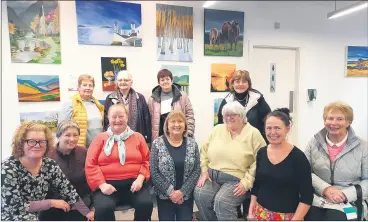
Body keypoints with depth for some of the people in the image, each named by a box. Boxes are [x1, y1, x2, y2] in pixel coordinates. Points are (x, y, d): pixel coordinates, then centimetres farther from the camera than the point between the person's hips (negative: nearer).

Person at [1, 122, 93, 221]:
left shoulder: (50, 165, -7)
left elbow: (68, 191, -3)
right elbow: (15, 207, -22)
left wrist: (87, 212, -9)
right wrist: (51, 203, -21)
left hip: (38, 216, 6)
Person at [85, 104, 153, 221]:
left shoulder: (138, 137, 13)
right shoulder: (100, 138, 10)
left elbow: (147, 160, 11)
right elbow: (90, 164, 4)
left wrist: (140, 178, -6)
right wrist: (102, 184, -10)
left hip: (133, 183, 1)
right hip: (108, 184, -1)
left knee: (146, 203, -25)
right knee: (104, 208, -30)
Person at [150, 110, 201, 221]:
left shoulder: (192, 144, 0)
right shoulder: (157, 144, -6)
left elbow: (197, 171, -3)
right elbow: (154, 172, -8)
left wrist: (182, 191, -12)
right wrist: (170, 191, -13)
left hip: (186, 196, 2)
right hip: (165, 196, -1)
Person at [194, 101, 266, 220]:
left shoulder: (253, 134, -2)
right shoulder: (217, 129, 11)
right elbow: (204, 150, 13)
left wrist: (246, 182, -13)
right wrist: (204, 171, 1)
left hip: (236, 180, -4)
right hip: (212, 176, 4)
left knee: (221, 201, -27)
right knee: (200, 194, -20)